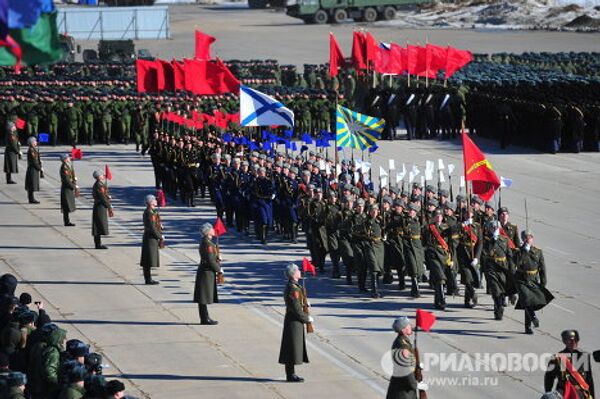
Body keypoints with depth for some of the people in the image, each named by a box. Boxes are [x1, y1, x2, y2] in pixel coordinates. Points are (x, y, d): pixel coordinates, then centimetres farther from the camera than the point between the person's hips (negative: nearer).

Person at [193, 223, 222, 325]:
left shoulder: (205, 242, 13)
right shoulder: (207, 243, -19)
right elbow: (210, 260, -21)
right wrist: (219, 269, -11)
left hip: (207, 272, 10)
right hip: (207, 272, -10)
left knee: (205, 297, 12)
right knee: (204, 297, -6)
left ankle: (205, 318, 17)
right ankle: (205, 319, -3)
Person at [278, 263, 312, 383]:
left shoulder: (291, 286, 12)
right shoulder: (293, 289, -20)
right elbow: (297, 309, -21)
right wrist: (307, 318, -9)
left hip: (291, 320, 10)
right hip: (294, 322, -10)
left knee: (294, 347, 14)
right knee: (293, 347, -5)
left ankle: (290, 374, 19)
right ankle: (291, 375, 0)